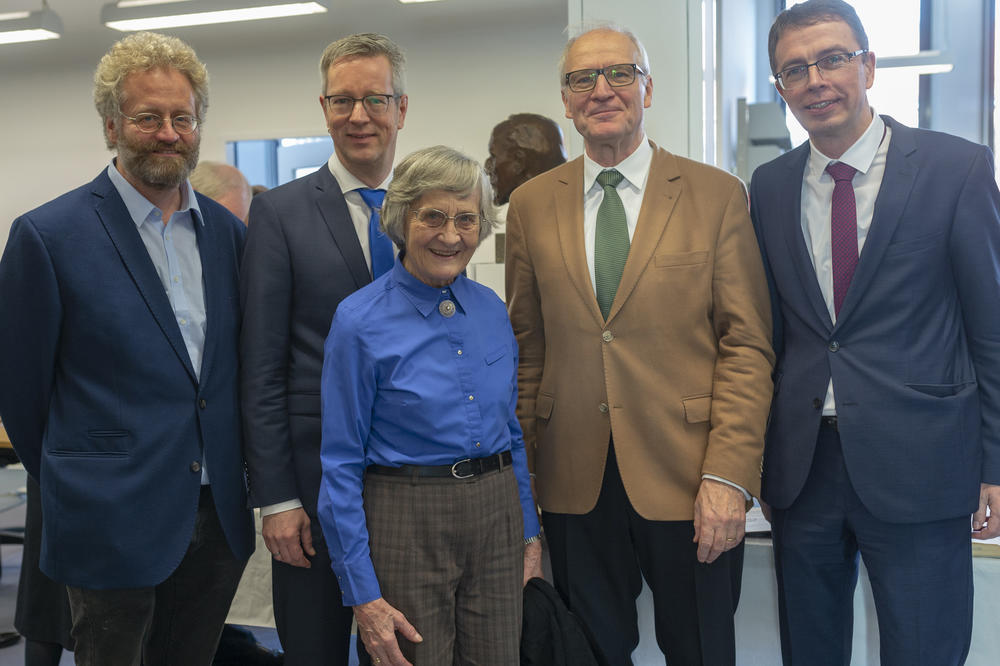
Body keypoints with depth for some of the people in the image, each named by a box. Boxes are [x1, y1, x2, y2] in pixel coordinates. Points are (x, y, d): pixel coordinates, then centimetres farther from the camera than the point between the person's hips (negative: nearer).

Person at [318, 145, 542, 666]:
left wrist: (529, 532, 13)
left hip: (499, 512, 5)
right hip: (408, 521, -5)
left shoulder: (492, 310, 5)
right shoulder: (360, 321, -11)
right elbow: (342, 466, -10)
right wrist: (362, 594, -11)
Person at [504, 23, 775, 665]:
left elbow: (747, 346, -5)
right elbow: (528, 346, 8)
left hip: (686, 481, -2)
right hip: (574, 484, 2)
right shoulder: (531, 204, 7)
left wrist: (728, 475, -13)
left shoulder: (717, 194, -1)